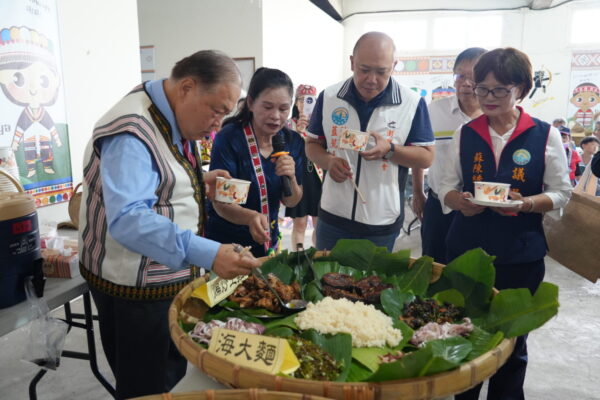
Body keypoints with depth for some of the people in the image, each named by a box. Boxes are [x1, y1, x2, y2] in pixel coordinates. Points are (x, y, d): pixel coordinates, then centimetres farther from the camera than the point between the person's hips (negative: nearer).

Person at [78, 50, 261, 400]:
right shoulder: (132, 132, -26)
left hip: (168, 275, 9)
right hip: (135, 285, -9)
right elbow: (128, 219, -36)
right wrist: (207, 253, -45)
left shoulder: (172, 119, 5)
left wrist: (198, 183, 0)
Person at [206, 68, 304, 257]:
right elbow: (220, 203, -21)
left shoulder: (293, 142, -6)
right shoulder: (229, 138, -20)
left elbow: (291, 202, -1)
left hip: (268, 243, 5)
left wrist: (291, 178, -22)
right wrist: (250, 217, -41)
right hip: (225, 242, -4)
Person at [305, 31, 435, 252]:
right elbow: (312, 144, 7)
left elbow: (426, 157, -4)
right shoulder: (328, 97, -2)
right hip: (332, 218, 2)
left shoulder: (412, 103, -8)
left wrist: (389, 150, -22)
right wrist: (328, 161, -14)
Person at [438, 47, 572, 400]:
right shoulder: (466, 133, 3)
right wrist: (459, 201, -16)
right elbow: (447, 185, 6)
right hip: (466, 250, 2)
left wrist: (525, 204, -19)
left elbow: (561, 192, 0)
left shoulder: (545, 135, -3)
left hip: (520, 255, -1)